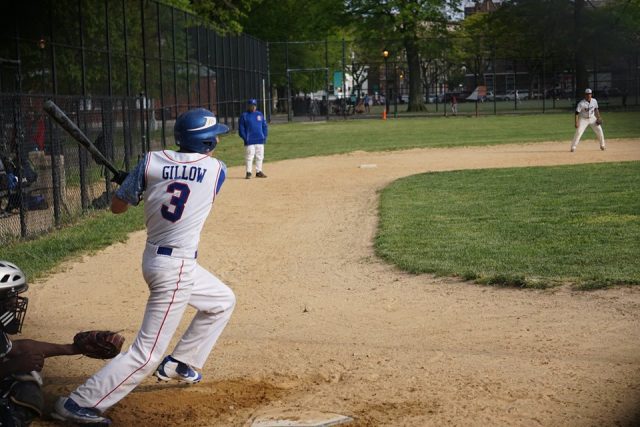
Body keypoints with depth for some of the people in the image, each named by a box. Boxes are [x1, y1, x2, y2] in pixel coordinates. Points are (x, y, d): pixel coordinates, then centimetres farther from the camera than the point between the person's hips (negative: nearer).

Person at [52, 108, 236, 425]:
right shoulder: (216, 170, -8)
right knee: (148, 353, -4)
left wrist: (127, 181, 23)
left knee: (223, 301, 28)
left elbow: (117, 206, 3)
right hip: (176, 267, -7)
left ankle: (179, 364, 37)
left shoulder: (151, 162, -1)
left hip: (156, 257, 7)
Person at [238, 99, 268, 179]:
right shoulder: (244, 116, -1)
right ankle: (248, 172, 0)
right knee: (249, 157, -6)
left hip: (260, 140, 4)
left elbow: (264, 126, 15)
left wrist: (264, 137, 5)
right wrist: (245, 138, -11)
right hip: (249, 141, -4)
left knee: (260, 157, 7)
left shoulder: (260, 114, 11)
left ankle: (259, 171, 16)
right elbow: (241, 129, -2)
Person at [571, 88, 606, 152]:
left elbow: (596, 109, 9)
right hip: (583, 119, -4)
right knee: (578, 132, -15)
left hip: (592, 118, 4)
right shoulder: (581, 103, -21)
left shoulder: (594, 101, -6)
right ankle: (573, 147, -8)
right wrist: (576, 122, -26)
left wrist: (598, 118, 0)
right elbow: (577, 113, -19)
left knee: (599, 130, 2)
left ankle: (602, 145, 19)